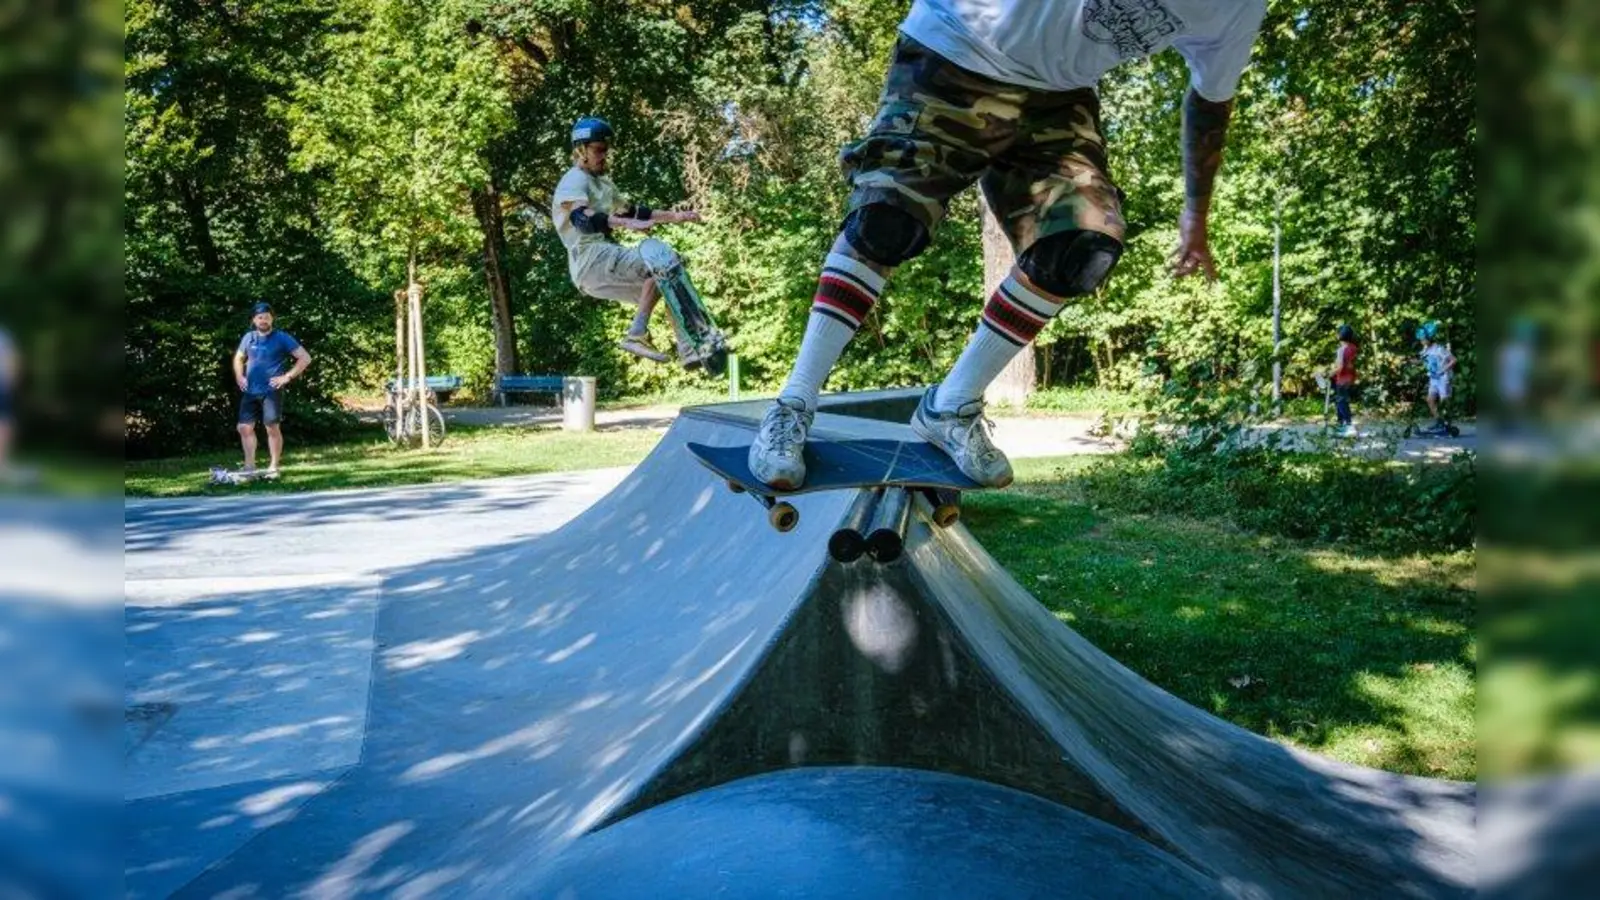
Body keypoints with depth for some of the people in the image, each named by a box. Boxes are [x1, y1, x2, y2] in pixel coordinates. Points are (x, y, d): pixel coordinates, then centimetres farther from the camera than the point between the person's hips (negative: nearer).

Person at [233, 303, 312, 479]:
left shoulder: (282, 338, -5)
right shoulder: (248, 337, 10)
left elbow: (305, 358, -8)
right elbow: (238, 358, 28)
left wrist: (287, 377, -11)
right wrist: (239, 376, 11)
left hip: (271, 391, -5)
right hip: (250, 391, 5)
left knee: (272, 428, -3)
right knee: (244, 427, 4)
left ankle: (274, 467, 6)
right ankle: (250, 466, 14)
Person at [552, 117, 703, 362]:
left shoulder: (604, 183, 26)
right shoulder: (574, 180, -6)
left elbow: (631, 211, 28)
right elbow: (582, 218, -26)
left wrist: (675, 216, 16)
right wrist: (628, 224, -43)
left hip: (605, 260, 9)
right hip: (591, 258, -9)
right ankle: (636, 335, -31)